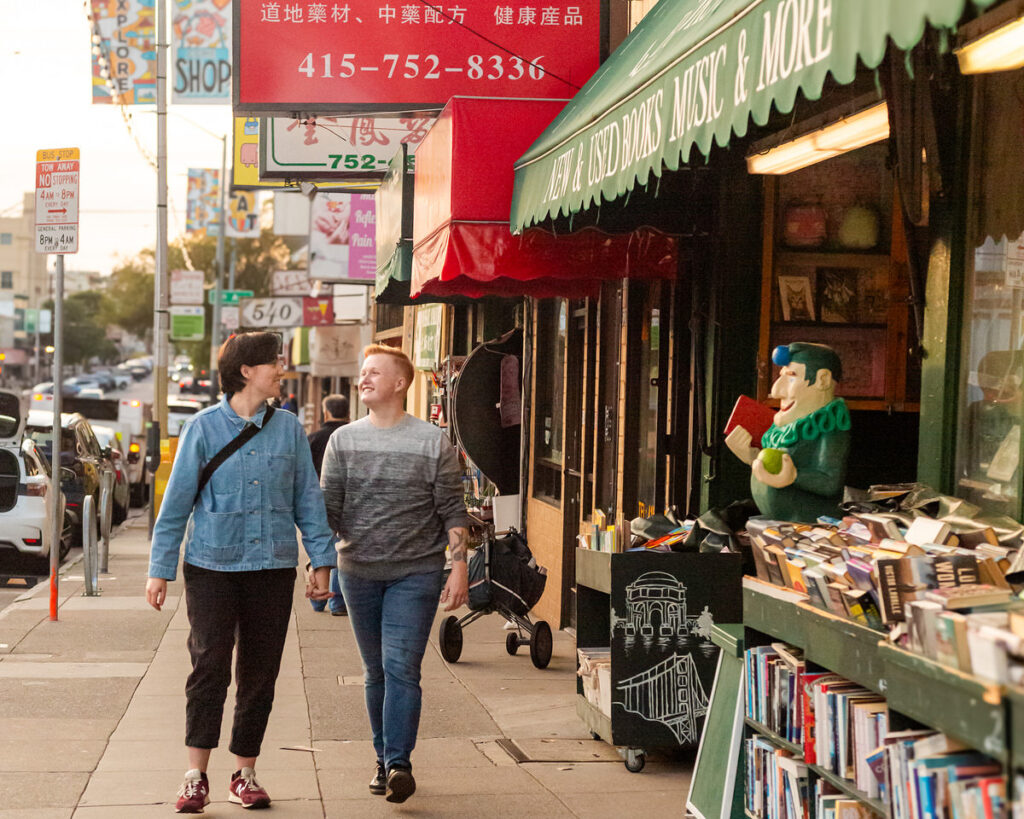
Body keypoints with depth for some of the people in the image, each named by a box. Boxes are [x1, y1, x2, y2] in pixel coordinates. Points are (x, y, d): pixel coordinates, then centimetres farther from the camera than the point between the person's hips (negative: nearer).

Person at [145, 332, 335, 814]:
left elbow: (308, 498, 10)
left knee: (260, 673, 6)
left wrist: (321, 560, 6)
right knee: (210, 667, -9)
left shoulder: (288, 428, 5)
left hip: (273, 566, 3)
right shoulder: (204, 427, -2)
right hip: (212, 563, -3)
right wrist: (160, 570, -1)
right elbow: (176, 502, 0)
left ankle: (245, 774, 17)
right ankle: (196, 778, -3)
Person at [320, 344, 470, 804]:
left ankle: (399, 763, -11)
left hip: (416, 572, -3)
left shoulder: (433, 443, -2)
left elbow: (452, 511, -1)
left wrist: (459, 567, -6)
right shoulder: (344, 441, 5)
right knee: (375, 672, 11)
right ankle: (383, 760, 22)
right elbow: (327, 509, 5)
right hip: (358, 571, 3)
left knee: (401, 668, -12)